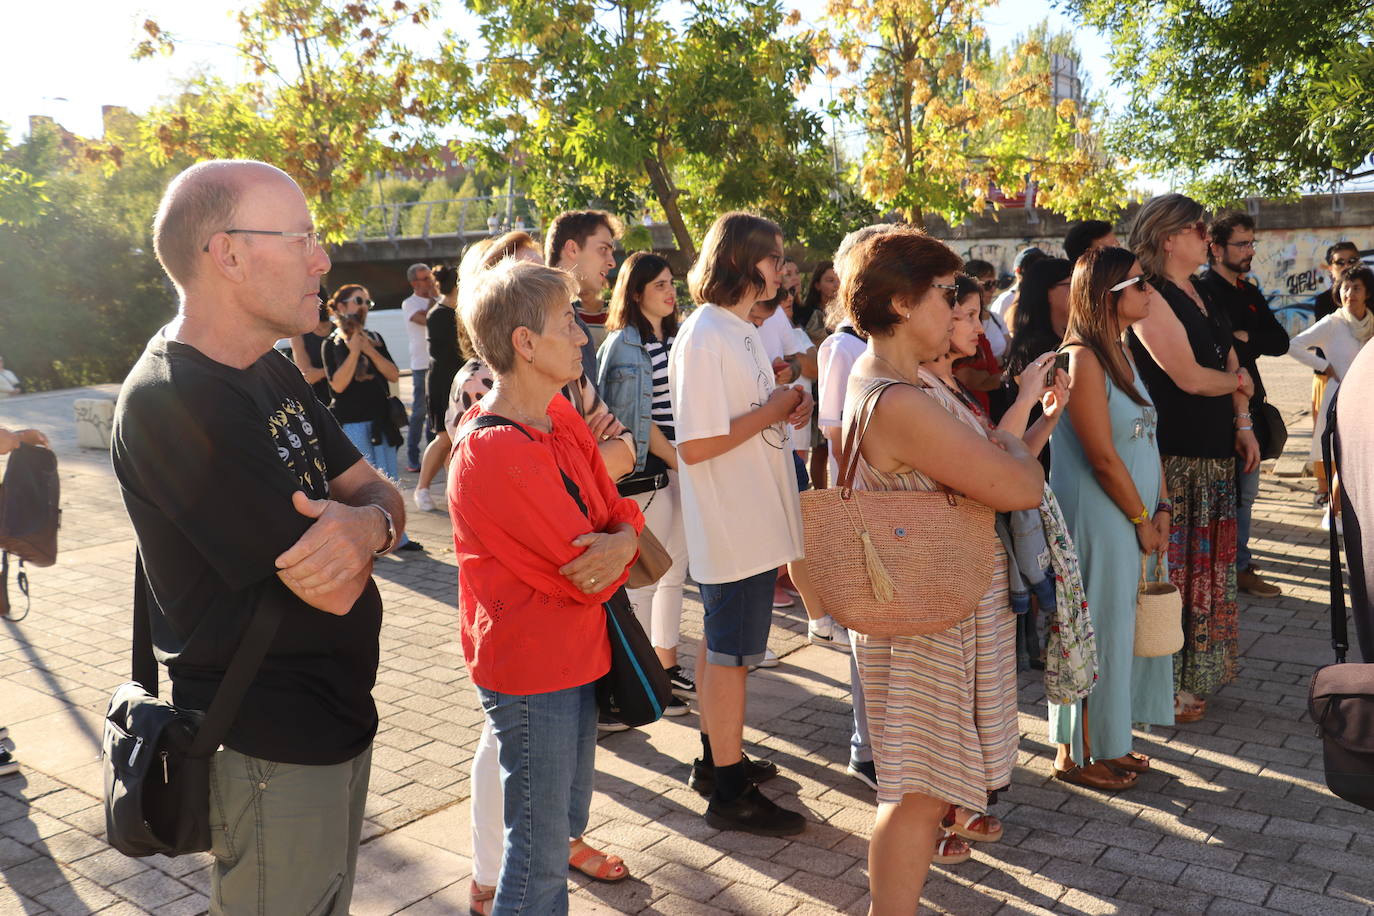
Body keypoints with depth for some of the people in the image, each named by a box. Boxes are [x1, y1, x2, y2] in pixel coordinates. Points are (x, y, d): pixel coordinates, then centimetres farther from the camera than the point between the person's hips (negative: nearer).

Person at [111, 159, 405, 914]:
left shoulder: (271, 371, 5)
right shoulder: (172, 404, -24)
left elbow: (384, 495, 4)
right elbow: (337, 591, -26)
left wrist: (365, 524, -19)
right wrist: (351, 537, -5)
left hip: (336, 719, 9)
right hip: (272, 752, -8)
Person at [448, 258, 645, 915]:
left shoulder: (560, 417, 3)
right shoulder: (495, 454, -26)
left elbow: (617, 513, 4)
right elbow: (584, 575, -23)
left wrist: (621, 541, -18)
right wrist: (616, 550, -2)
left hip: (575, 656, 9)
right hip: (531, 672, -9)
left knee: (567, 822, 23)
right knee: (540, 862, 5)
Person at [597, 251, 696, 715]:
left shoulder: (674, 339, 13)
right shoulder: (624, 344, -9)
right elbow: (634, 419, -14)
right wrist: (677, 460, -13)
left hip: (681, 466, 8)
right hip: (647, 472, -8)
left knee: (674, 573, 14)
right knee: (644, 578, 1)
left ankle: (667, 666, 27)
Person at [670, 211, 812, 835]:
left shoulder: (741, 330, 11)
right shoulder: (703, 336, -19)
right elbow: (695, 445, -24)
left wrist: (785, 407, 1)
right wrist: (773, 411, -17)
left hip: (754, 520, 10)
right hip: (730, 525, -10)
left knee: (725, 647, 19)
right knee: (731, 654, 1)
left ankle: (717, 758, 35)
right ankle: (730, 793, 14)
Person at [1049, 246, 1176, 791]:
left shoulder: (1122, 353, 12)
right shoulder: (1082, 360, -18)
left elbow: (1147, 440, 11)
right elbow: (1103, 458, -20)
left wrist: (1162, 510, 3)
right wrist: (1143, 519, -10)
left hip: (1135, 521, 9)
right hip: (1098, 520, -9)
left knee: (1124, 628, 16)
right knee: (1096, 633, 1)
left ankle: (1108, 741, 31)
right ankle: (1074, 755, 17)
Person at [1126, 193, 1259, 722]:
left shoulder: (1201, 296, 14)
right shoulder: (1152, 297, -14)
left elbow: (1231, 360, 17)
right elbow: (1190, 377, -19)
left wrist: (1243, 424, 5)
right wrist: (1238, 382, 1)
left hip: (1215, 453, 9)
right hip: (1174, 459, -9)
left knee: (1207, 565, 16)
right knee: (1173, 571, -2)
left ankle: (1199, 671, 30)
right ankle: (1168, 685, 9)